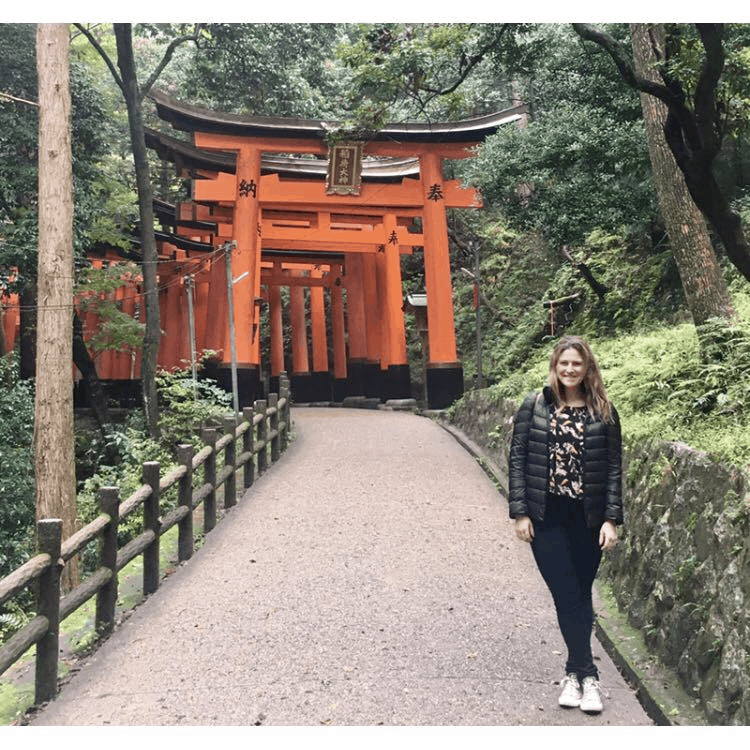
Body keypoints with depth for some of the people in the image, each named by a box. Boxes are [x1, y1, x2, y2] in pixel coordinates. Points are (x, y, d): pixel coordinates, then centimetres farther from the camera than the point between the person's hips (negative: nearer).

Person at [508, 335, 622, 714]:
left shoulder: (603, 413, 1)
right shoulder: (534, 407, -2)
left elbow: (614, 467, 1)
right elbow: (517, 459, 0)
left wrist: (611, 519, -5)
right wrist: (520, 512, -5)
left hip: (587, 519, 1)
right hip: (546, 518, -1)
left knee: (580, 597, 10)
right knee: (568, 596, -2)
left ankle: (575, 672, 25)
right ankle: (586, 674, 11)